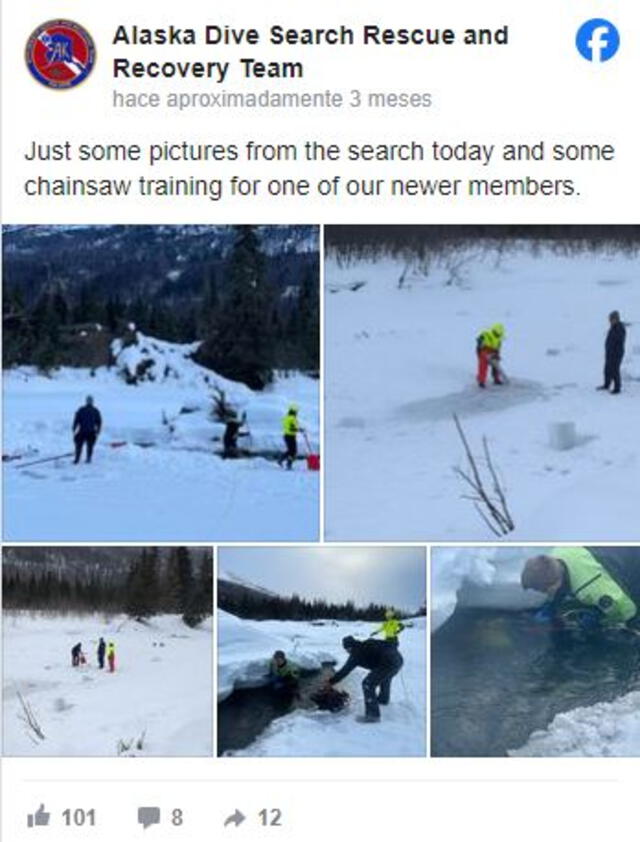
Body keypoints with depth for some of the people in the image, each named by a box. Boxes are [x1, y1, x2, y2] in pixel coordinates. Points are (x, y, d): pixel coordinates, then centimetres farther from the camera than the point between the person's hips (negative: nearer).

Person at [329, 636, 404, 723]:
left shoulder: (356, 654, 0)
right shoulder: (367, 644, 21)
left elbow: (345, 670, 5)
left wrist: (331, 681, 16)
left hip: (389, 663, -9)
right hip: (398, 659, 9)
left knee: (368, 684, -6)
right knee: (385, 677, 37)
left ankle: (372, 715, -11)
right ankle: (384, 698, 62)